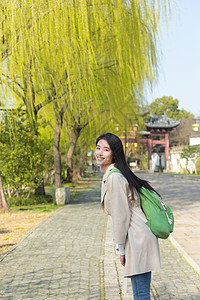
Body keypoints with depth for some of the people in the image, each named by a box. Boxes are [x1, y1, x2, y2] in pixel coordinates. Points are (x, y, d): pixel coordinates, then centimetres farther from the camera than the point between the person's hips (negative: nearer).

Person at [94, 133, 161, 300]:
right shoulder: (109, 175, 13)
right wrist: (123, 247, 19)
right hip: (135, 240, 10)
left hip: (138, 240, -10)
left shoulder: (114, 177, -18)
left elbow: (121, 216, -17)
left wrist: (121, 249, -10)